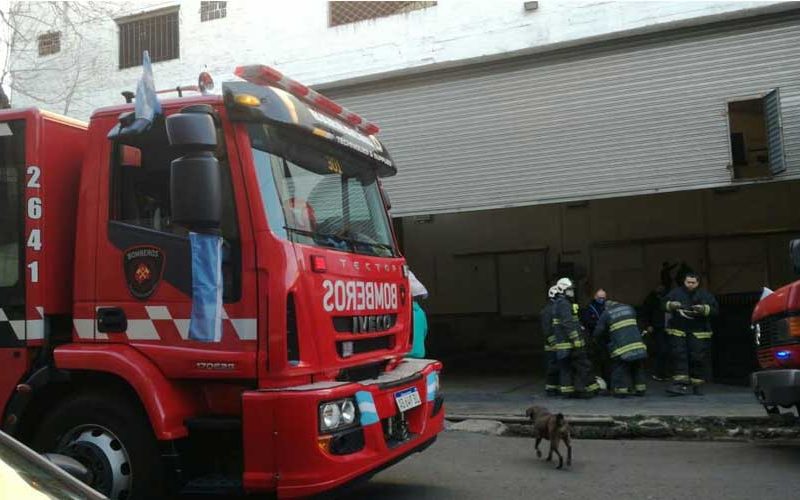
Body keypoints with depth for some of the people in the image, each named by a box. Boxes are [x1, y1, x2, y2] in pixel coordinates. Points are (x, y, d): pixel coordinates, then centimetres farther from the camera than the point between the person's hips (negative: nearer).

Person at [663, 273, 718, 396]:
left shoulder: (705, 295, 5)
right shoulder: (676, 292, 6)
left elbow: (715, 309, -2)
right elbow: (664, 304, 3)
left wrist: (704, 309, -21)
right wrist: (671, 305, -18)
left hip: (699, 333, 0)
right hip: (678, 330, 0)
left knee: (698, 358, 1)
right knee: (679, 356, -7)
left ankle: (697, 384, 14)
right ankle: (680, 384, -7)